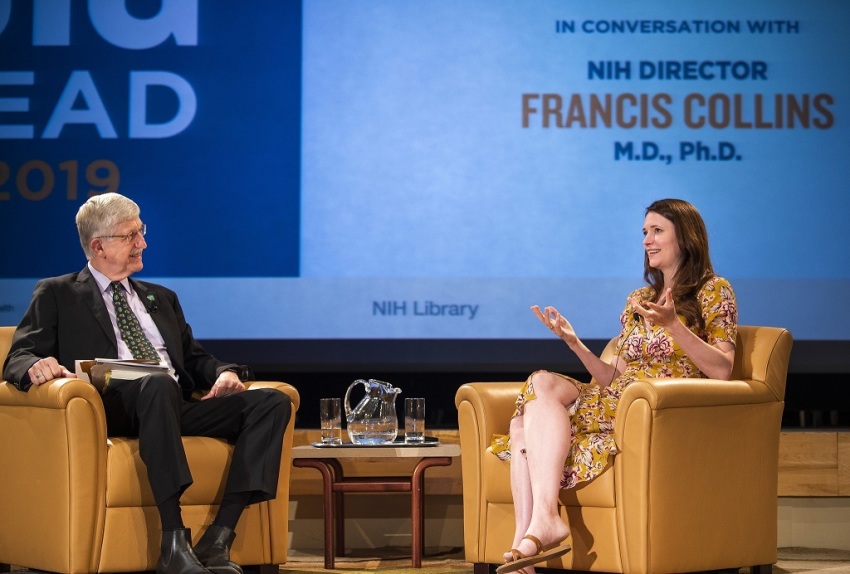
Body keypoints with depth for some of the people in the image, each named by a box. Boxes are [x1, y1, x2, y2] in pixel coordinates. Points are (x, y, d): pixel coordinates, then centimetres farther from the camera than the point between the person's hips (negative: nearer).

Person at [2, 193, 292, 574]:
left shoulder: (161, 298, 31)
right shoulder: (57, 295, 15)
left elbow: (194, 357, 27)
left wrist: (223, 373, 3)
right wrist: (36, 365, -20)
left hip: (178, 406, 6)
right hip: (114, 406, -6)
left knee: (273, 402, -17)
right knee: (158, 385, -41)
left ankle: (218, 541, -28)